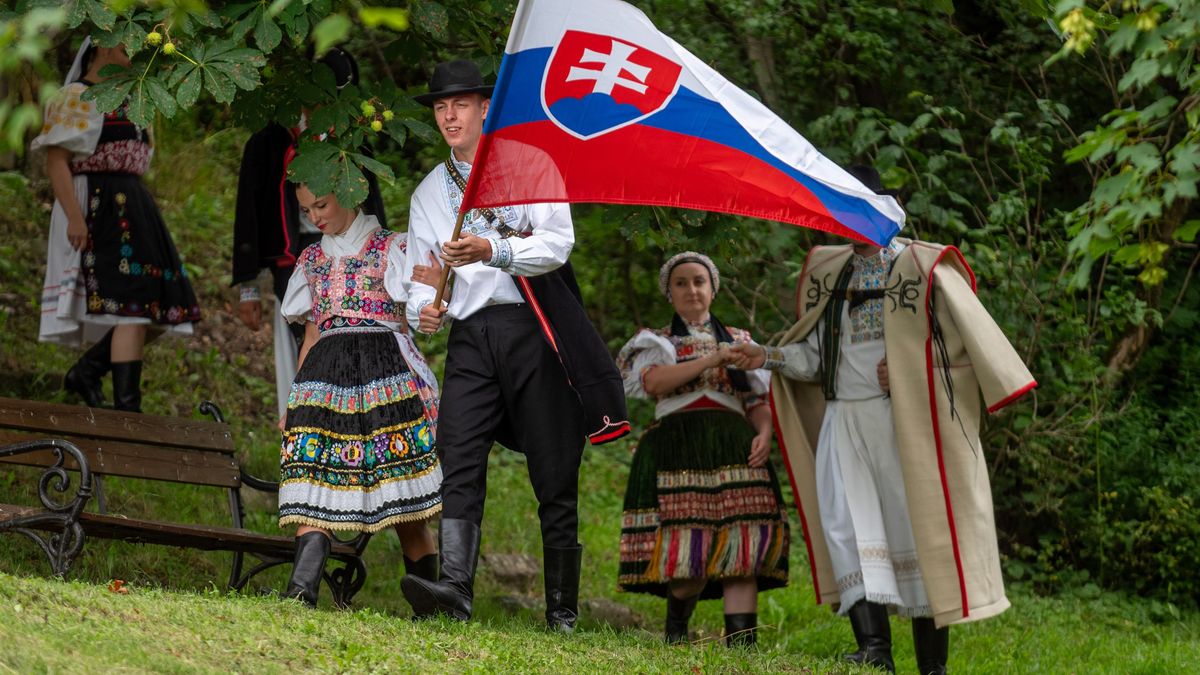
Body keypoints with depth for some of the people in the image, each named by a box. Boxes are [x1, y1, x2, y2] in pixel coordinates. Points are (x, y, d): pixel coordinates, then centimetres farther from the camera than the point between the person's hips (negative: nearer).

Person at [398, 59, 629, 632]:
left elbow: (558, 242, -6)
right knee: (458, 459, -17)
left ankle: (561, 611, 1)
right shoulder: (429, 192, 20)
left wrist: (492, 251, -21)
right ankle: (455, 589, -29)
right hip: (470, 337, 3)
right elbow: (421, 274, 20)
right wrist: (424, 309, -3)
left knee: (554, 475, -2)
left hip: (534, 328, -3)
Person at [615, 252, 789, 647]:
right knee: (687, 552, -14)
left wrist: (764, 433, -6)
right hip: (677, 449, -2)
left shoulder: (740, 342, 23)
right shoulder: (655, 342, 17)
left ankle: (741, 642, -22)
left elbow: (758, 402, 16)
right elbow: (653, 382, -6)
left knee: (741, 550, -15)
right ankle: (675, 629, 14)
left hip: (734, 449, 2)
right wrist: (713, 359, -13)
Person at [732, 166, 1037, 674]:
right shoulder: (831, 274, 16)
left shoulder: (922, 269, -2)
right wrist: (771, 358, 2)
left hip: (902, 422, -5)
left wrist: (909, 370, -13)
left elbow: (972, 342, -5)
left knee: (917, 534, -2)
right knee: (849, 529, -12)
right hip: (843, 422, 5)